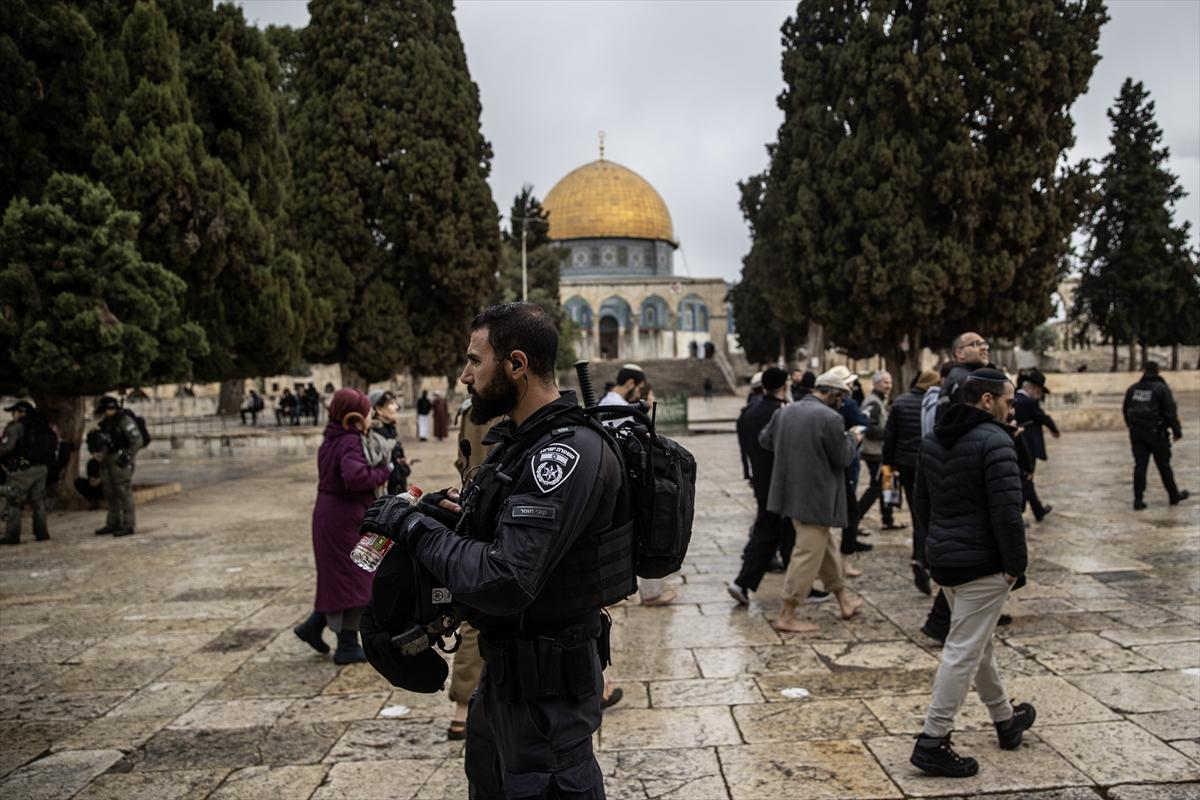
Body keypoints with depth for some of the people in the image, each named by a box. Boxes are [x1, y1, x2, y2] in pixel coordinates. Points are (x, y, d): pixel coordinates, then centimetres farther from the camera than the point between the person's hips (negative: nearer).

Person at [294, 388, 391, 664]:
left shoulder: (330, 440, 9)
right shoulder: (350, 442, -19)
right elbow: (355, 476, -34)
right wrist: (383, 473, -18)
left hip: (327, 514, 9)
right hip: (346, 517, -9)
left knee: (336, 577, 22)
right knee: (354, 579, 2)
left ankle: (314, 625, 24)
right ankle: (348, 646, 10)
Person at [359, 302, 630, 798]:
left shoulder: (570, 455, -27)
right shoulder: (517, 439, 6)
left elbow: (505, 582, -32)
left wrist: (413, 528, -22)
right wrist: (463, 513, 0)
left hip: (547, 680, -10)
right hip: (507, 664, 10)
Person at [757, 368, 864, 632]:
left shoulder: (785, 412, 4)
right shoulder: (830, 418, -18)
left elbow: (764, 439, 16)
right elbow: (843, 458, -12)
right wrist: (852, 439, 7)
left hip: (791, 491, 9)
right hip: (816, 497, -9)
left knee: (826, 548, 22)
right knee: (808, 555, 0)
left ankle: (844, 602, 34)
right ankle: (786, 617, 4)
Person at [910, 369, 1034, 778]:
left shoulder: (932, 440, 8)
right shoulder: (994, 441, -18)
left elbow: (922, 501, 14)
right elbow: (1006, 513, -22)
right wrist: (1016, 563, -11)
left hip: (942, 559, 9)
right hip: (982, 563, -9)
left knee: (978, 642, 22)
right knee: (963, 652, -3)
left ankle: (1005, 720, 39)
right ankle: (932, 742, 0)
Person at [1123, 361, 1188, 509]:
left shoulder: (1133, 388, 5)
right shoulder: (1161, 388, -9)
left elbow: (1125, 410, 13)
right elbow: (1170, 412, -10)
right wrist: (1177, 431, -2)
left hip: (1137, 433, 3)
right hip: (1156, 433, -3)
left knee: (1140, 465, 4)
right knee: (1164, 465, 9)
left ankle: (1138, 499, -1)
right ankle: (1174, 496, 23)